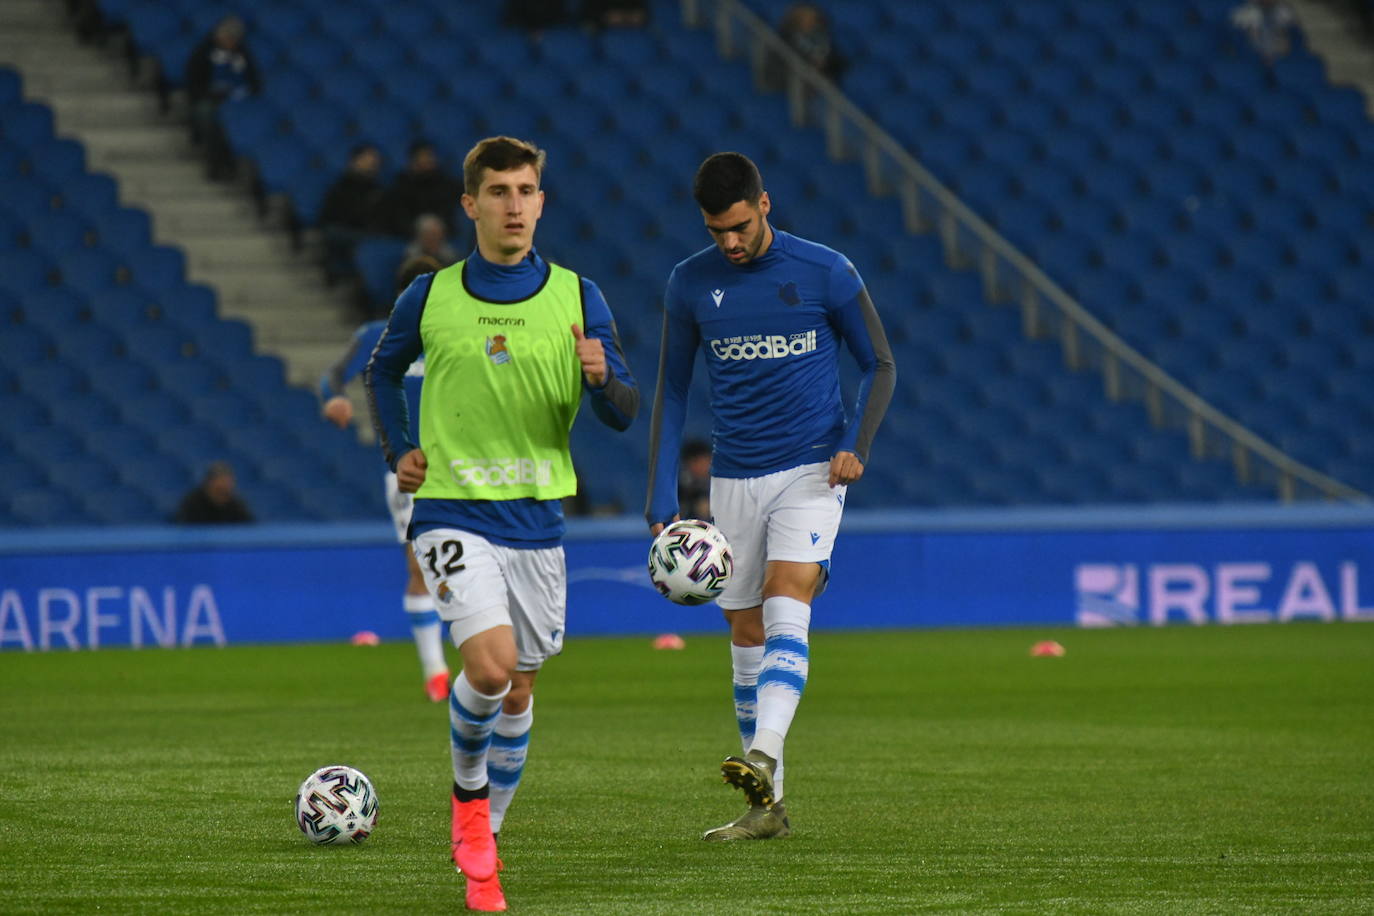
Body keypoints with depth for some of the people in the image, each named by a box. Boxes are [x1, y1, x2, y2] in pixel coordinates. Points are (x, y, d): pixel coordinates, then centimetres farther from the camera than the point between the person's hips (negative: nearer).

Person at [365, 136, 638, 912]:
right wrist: (399, 451, 5)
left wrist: (603, 379, -21)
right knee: (491, 665, -22)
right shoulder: (430, 297, 0)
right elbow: (384, 371, 19)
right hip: (452, 511, -2)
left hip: (537, 520, 2)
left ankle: (483, 847, 29)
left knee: (519, 689, 11)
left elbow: (625, 415, 1)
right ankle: (469, 792, 7)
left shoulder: (578, 298, 1)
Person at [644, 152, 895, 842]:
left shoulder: (826, 273, -6)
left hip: (810, 472, -3)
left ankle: (763, 757, -37)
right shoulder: (690, 285, 2)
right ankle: (768, 806, 12)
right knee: (747, 637, 4)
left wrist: (856, 444, -13)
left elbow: (879, 365, 4)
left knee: (785, 611, -22)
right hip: (733, 480, 3)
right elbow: (672, 391, 9)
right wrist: (662, 502, 3)